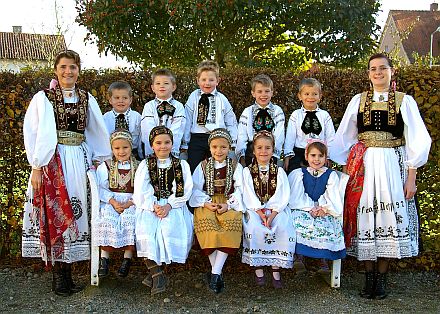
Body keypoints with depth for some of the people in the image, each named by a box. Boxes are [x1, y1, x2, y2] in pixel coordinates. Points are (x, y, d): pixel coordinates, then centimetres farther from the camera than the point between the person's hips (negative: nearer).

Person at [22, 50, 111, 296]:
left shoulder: (87, 99, 8)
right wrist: (37, 167, -9)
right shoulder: (43, 98, -1)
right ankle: (58, 275, 9)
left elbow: (98, 132, 15)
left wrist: (101, 160, 15)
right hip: (52, 162, -3)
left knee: (74, 212, 5)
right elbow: (32, 134, -4)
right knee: (55, 213, -1)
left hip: (79, 161, 3)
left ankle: (67, 271, 15)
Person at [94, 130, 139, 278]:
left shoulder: (138, 167, 8)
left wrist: (130, 203, -15)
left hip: (132, 203, -1)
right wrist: (113, 202, -15)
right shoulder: (105, 166, 10)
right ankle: (104, 258, -15)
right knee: (107, 222, -27)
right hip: (110, 202, 1)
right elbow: (100, 188, 0)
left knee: (131, 222, -29)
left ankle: (127, 258, -17)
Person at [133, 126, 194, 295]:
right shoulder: (145, 165, 12)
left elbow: (184, 191, 1)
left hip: (174, 206, -1)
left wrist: (169, 206, -15)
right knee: (146, 230, -27)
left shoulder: (181, 165, 11)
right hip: (149, 206, 1)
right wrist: (154, 206, -16)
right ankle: (157, 274, -24)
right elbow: (141, 192, 1)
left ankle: (154, 270, -17)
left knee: (170, 229, -29)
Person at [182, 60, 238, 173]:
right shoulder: (193, 97, 2)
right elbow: (187, 121, 3)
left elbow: (231, 122, 12)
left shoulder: (222, 99, 5)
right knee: (194, 171, 0)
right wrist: (184, 143, 3)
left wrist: (233, 143, 9)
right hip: (197, 139, -1)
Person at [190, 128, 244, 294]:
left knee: (231, 221, -31)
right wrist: (206, 203, -11)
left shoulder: (236, 166, 11)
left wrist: (228, 205, -13)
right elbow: (196, 189, 6)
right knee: (206, 222, -31)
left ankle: (215, 273, -32)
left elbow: (239, 190, 3)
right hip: (207, 204, 1)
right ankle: (217, 272, -24)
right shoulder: (203, 166, 13)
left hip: (229, 204, 0)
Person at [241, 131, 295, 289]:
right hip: (254, 210, -1)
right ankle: (258, 267, -18)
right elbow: (248, 196, -4)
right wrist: (261, 213, -18)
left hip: (276, 210, 1)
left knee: (283, 228, -27)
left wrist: (272, 214, -17)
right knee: (255, 228, -31)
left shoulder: (279, 172, 9)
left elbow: (283, 196, -2)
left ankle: (276, 269, -19)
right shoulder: (247, 172, 6)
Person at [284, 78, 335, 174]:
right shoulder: (295, 115, 5)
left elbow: (330, 137, 6)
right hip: (298, 154, 0)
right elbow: (290, 136, 1)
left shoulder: (325, 115, 6)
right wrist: (287, 155, -6)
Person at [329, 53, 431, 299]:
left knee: (390, 220, 2)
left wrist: (411, 177, -4)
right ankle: (369, 277, 16)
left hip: (393, 167, -1)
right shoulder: (358, 101, 8)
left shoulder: (405, 101, 2)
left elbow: (417, 141, 1)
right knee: (366, 220, 4)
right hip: (364, 168, 2)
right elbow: (343, 138, 12)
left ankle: (381, 277, 15)